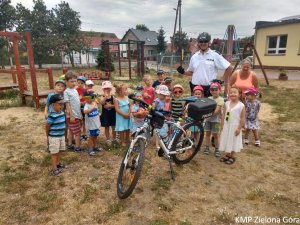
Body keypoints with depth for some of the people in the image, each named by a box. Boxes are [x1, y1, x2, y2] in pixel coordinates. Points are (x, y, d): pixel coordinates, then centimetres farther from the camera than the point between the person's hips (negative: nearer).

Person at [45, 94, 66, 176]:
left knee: (59, 151, 21)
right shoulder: (52, 115, -23)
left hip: (62, 136, 7)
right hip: (54, 137, -7)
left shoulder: (62, 113, 0)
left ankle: (58, 163, 39)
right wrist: (48, 137, -3)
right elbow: (47, 126, -14)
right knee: (54, 152, 4)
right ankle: (54, 168, 14)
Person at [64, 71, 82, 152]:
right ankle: (77, 147, 12)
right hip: (72, 116, -7)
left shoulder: (75, 90, 9)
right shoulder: (66, 92, -13)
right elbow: (67, 104, -16)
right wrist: (71, 115, -18)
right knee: (77, 132, 0)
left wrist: (80, 114, 16)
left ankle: (70, 145, 32)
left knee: (71, 131, 19)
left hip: (77, 115, 7)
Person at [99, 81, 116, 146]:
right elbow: (101, 103, -31)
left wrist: (110, 106, -22)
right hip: (105, 115, -1)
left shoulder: (113, 97, -3)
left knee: (113, 127, 13)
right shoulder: (102, 97, -9)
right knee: (106, 127, 10)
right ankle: (108, 139, 24)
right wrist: (105, 96, -42)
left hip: (112, 114, 2)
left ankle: (114, 138, 33)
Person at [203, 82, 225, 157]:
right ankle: (207, 147, 21)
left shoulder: (220, 99, -8)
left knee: (215, 135, 2)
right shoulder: (208, 98, 9)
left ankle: (217, 149, 15)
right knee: (207, 133, 11)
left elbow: (217, 110, -19)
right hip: (208, 118, 5)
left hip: (216, 119, -5)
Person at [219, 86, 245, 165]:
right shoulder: (227, 103, 0)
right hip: (226, 126, 5)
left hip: (234, 127, -5)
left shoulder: (241, 105, -14)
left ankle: (233, 157, 24)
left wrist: (239, 128, -14)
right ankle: (227, 155, 32)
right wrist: (222, 124, 3)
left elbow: (242, 118, -13)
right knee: (227, 140, 15)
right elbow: (224, 115, 5)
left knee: (233, 142, 8)